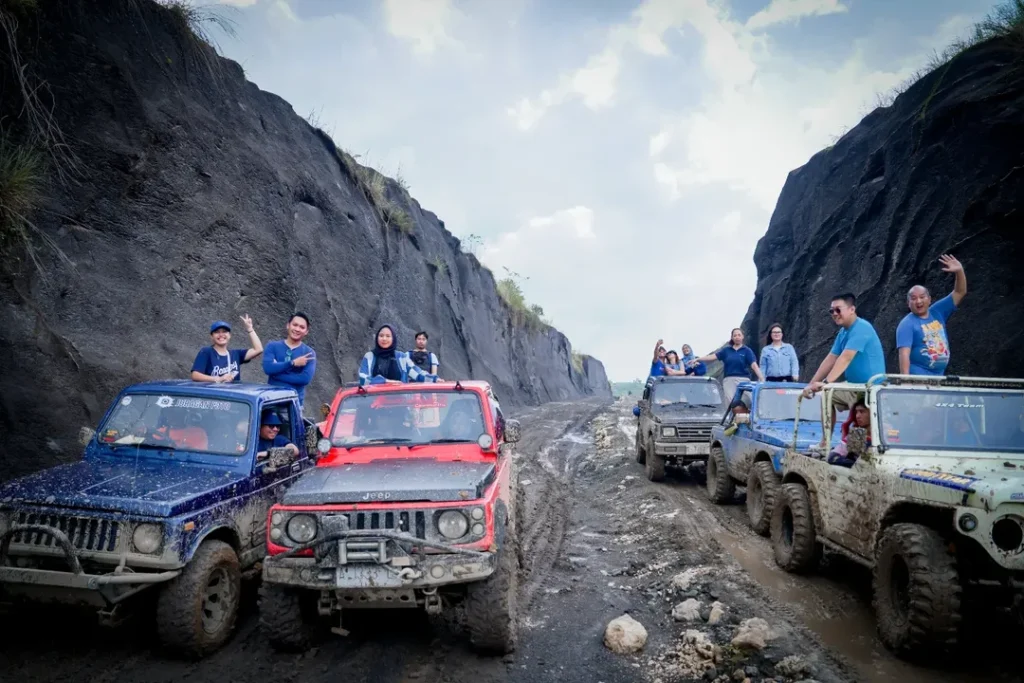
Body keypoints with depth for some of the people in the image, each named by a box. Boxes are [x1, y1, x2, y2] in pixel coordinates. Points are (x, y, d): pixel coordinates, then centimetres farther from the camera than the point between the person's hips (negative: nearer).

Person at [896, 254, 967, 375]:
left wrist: (960, 271, -7)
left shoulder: (937, 312, 8)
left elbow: (960, 293, 9)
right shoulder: (907, 324, -10)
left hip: (939, 377, 7)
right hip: (917, 379, -7)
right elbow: (904, 354, -18)